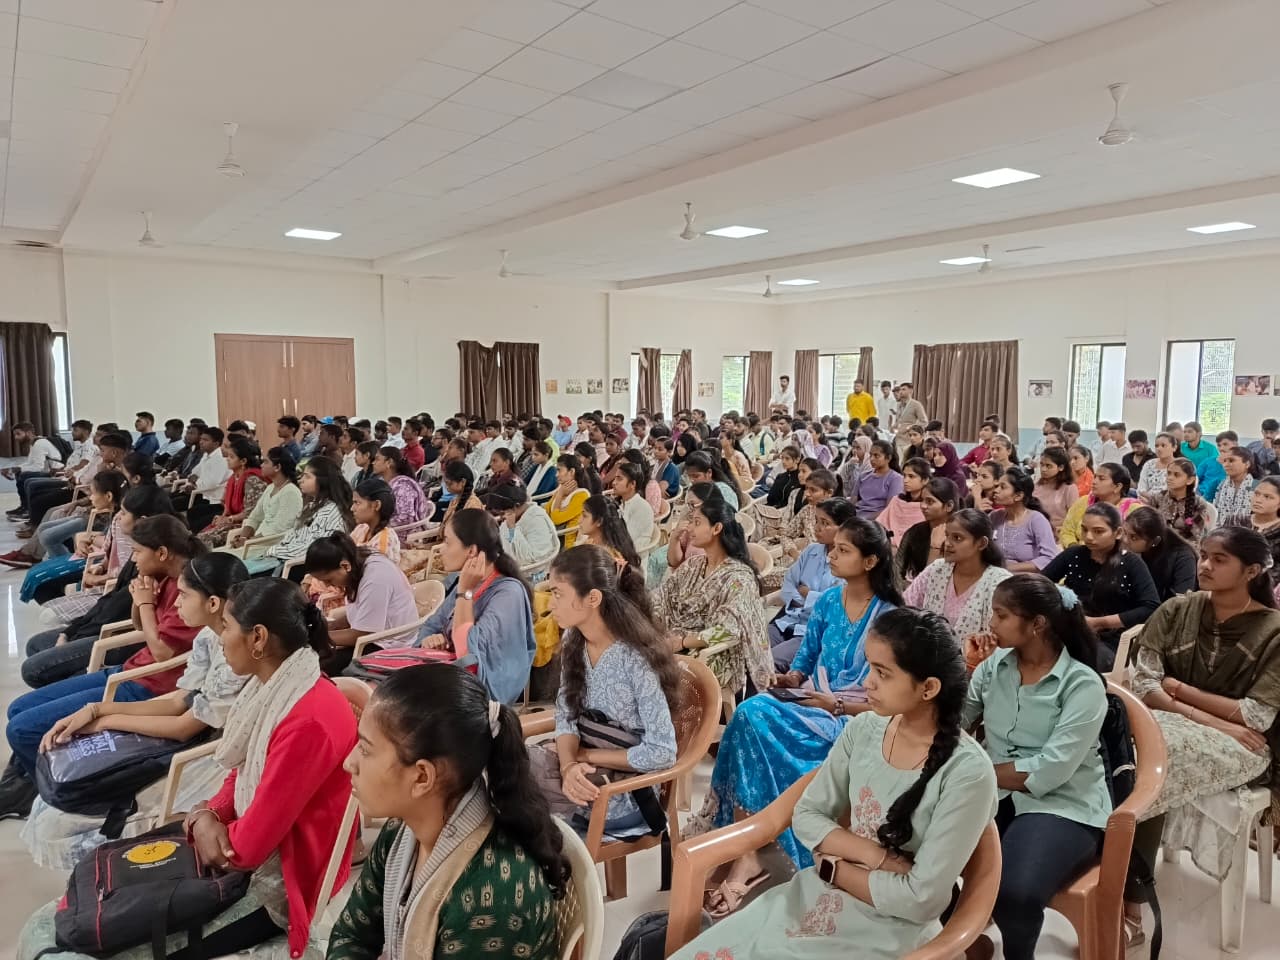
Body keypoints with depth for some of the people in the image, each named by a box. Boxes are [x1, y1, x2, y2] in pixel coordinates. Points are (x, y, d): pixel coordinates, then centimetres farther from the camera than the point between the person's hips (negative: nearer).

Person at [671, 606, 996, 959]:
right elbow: (805, 816, 0)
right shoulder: (863, 729, -4)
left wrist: (833, 866, -10)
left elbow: (921, 899, -19)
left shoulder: (967, 773, -20)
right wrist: (875, 856, -14)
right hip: (819, 896, 5)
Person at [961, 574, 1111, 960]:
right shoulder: (994, 665, 6)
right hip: (995, 796, 5)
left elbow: (1048, 773, -18)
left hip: (1061, 807, -4)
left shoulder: (1083, 685, -11)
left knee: (1014, 892, -32)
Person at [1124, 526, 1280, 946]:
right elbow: (1142, 683, -4)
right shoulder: (1177, 609, 3)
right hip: (1174, 727, 3)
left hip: (1240, 745, -3)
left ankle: (1128, 901, -23)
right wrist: (1204, 717, -16)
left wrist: (1177, 687, -6)